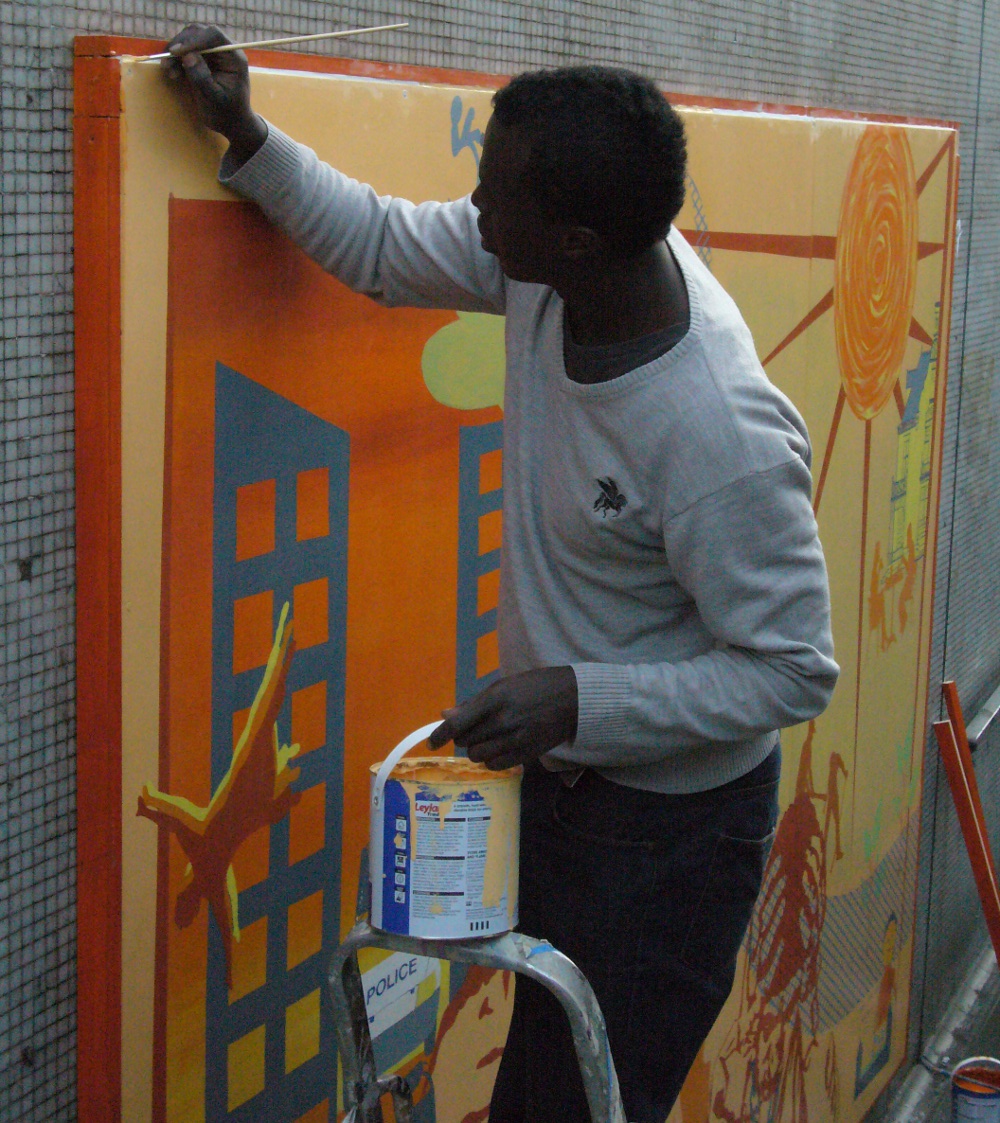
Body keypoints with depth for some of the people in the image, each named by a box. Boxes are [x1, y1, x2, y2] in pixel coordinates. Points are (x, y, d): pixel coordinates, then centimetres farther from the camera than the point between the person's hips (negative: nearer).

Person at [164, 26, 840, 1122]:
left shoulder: (723, 441, -35)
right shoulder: (552, 268, -13)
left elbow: (794, 667, -25)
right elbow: (381, 247, 5)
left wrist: (580, 699, -32)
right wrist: (246, 136, -4)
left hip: (667, 823, -8)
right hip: (560, 777, 8)